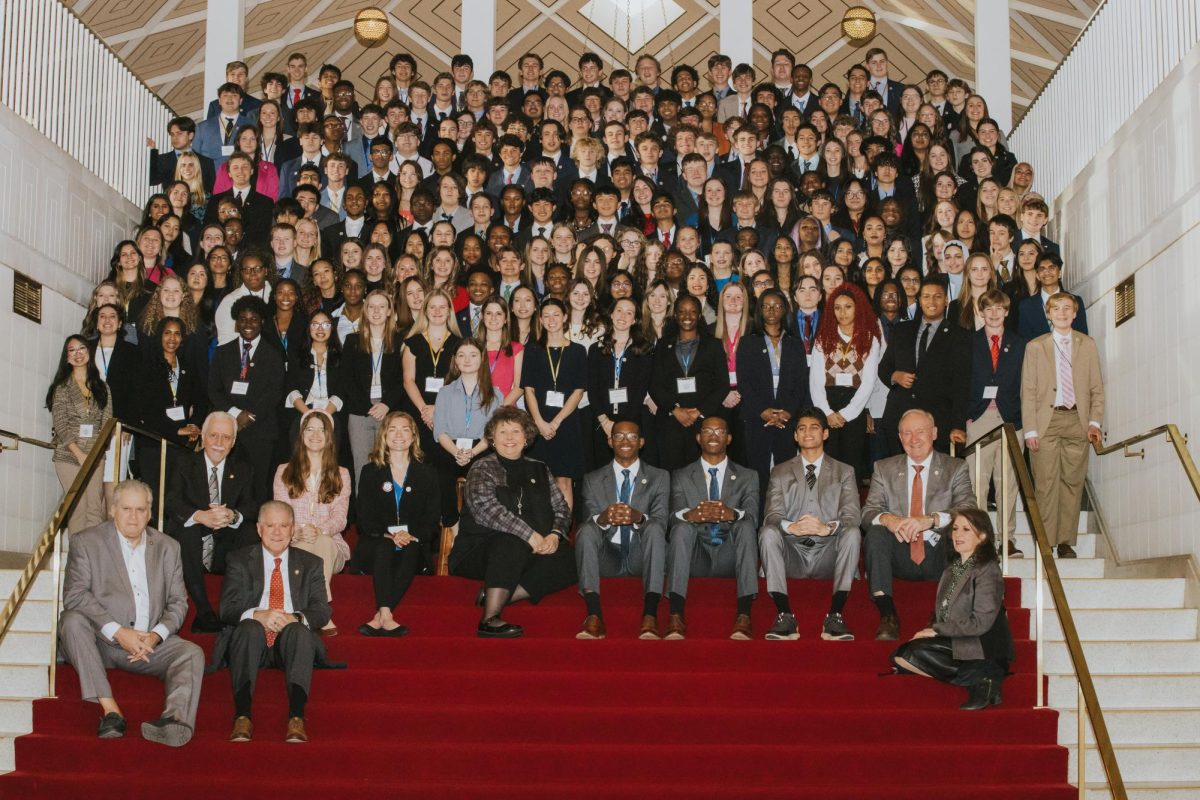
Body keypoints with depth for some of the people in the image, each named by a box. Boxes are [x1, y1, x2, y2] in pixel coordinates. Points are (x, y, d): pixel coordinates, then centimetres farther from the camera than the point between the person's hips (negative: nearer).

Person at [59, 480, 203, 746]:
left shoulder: (167, 548, 14)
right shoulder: (86, 542, 3)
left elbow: (178, 602, 10)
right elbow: (74, 595, -9)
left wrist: (156, 635, -11)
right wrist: (118, 632, -20)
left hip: (150, 643, 2)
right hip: (102, 641, -2)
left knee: (192, 653, -23)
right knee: (72, 620, -31)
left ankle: (175, 719, -49)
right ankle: (109, 708, -37)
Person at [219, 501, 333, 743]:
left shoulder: (310, 564, 17)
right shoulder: (240, 561, 14)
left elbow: (323, 610, 5)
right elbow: (227, 609, 1)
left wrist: (296, 618, -19)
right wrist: (258, 615, -21)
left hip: (292, 641, 0)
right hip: (253, 640, 0)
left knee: (298, 629, -34)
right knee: (250, 628, -34)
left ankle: (296, 717, -49)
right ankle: (242, 716, -47)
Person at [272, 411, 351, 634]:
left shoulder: (340, 474, 16)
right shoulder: (284, 472, 16)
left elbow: (340, 518, 1)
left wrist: (319, 531, -24)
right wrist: (299, 532, -22)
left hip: (331, 544, 1)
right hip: (294, 547, -1)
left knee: (322, 543, -38)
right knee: (306, 548, -38)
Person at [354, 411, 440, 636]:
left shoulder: (426, 473, 15)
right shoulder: (370, 472, 14)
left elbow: (432, 520, 5)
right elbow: (365, 519, 3)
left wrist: (411, 535, -16)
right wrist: (388, 535, -17)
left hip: (415, 545, 0)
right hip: (375, 546, 0)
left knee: (411, 550, -34)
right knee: (384, 548, -35)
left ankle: (379, 619, -43)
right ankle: (386, 617, -50)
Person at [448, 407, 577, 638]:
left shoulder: (539, 470, 18)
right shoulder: (482, 469, 1)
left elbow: (562, 508, 13)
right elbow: (485, 509, -16)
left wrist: (555, 534, -11)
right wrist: (530, 535, -24)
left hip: (534, 552, 5)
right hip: (481, 548, -5)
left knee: (566, 558, -23)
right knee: (512, 543, -37)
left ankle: (495, 598, -25)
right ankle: (489, 619, -37)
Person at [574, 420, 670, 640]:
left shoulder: (660, 477, 11)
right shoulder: (593, 480, 13)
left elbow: (661, 522, -5)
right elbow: (588, 521, -2)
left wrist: (639, 518, -29)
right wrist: (602, 519, -28)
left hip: (641, 556, -1)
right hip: (607, 556, 1)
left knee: (655, 528, -31)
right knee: (587, 530, -28)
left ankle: (650, 615, -45)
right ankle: (594, 615, -43)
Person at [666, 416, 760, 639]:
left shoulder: (748, 477, 15)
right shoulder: (681, 476, 15)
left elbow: (753, 516, -4)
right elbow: (675, 515, -3)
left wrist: (732, 514, -30)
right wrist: (689, 515, -30)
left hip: (730, 559, 0)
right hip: (695, 559, 0)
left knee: (746, 525, -29)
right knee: (682, 526, -29)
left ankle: (744, 616, -41)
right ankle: (676, 616, -42)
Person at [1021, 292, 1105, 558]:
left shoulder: (1088, 344, 12)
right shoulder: (1035, 347, 7)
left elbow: (1097, 388, 10)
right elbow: (1028, 392, 3)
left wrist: (1094, 422, -3)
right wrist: (1030, 430, -6)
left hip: (1078, 422, 2)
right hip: (1046, 421, -1)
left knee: (1073, 481, 1)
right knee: (1046, 484, -4)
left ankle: (1066, 541, 9)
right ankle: (1045, 543, 1)